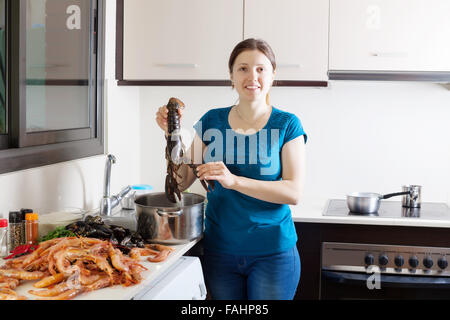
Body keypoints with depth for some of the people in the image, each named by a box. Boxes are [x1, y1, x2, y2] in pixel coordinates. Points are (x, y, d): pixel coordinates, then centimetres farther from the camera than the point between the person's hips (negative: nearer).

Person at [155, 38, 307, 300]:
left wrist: (234, 180, -26)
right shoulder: (212, 121, 3)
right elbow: (182, 182, 5)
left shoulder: (287, 124, -5)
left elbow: (294, 192, -15)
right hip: (219, 251, 3)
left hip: (272, 252, -2)